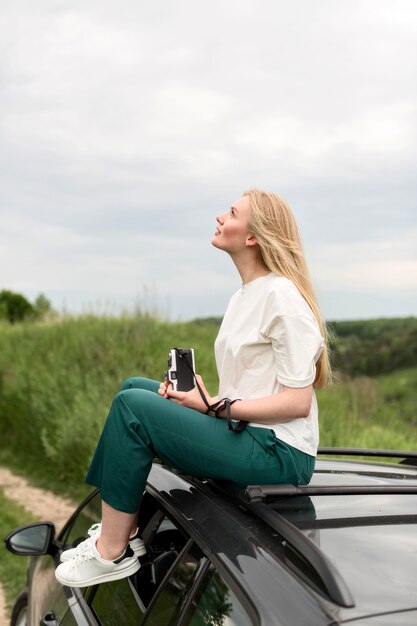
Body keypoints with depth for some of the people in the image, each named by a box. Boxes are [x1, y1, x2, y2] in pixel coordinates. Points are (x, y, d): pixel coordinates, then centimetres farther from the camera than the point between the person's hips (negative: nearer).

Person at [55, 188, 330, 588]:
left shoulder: (282, 296, -15)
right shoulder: (243, 297, 15)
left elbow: (298, 402, -19)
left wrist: (215, 406, -18)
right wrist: (192, 391, -1)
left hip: (278, 452, -10)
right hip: (247, 433, 10)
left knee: (131, 406, -17)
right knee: (134, 387, 9)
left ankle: (112, 554, -4)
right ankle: (124, 532, 7)